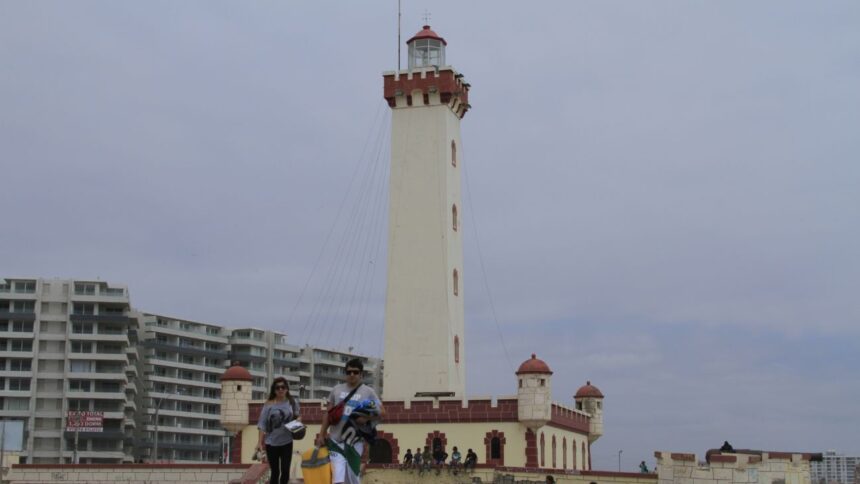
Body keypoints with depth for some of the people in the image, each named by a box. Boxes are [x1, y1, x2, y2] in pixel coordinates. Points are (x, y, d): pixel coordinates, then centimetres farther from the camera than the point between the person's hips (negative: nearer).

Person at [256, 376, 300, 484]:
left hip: (286, 442, 1)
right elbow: (262, 424, -3)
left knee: (285, 471, 0)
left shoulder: (293, 403, 1)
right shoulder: (269, 405, -4)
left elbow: (297, 418, 14)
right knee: (275, 472, 6)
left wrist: (297, 420, -10)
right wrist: (260, 442, -9)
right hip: (271, 443, -1)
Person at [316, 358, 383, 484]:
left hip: (354, 442, -1)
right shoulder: (336, 389, 7)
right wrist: (321, 435, 9)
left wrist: (367, 418, -18)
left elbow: (380, 413, 0)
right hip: (335, 440, 1)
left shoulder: (368, 392, 0)